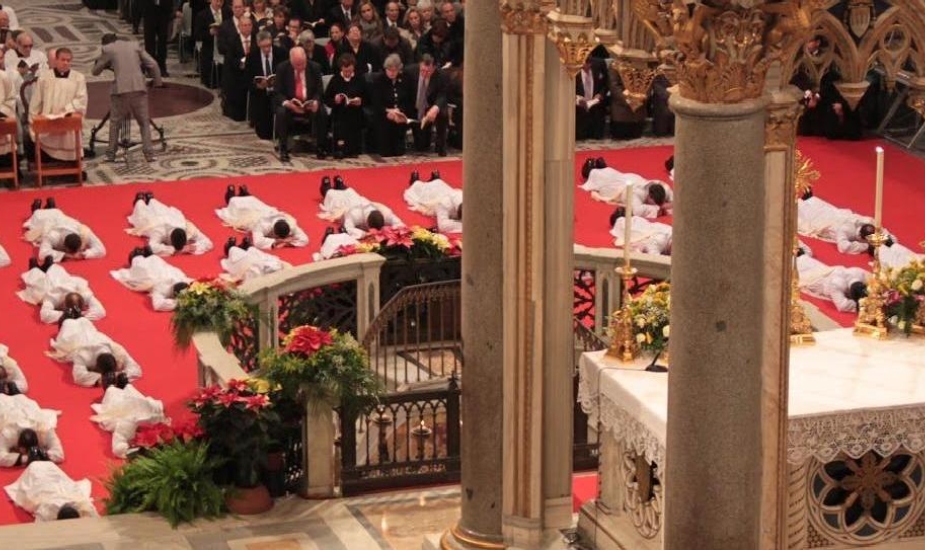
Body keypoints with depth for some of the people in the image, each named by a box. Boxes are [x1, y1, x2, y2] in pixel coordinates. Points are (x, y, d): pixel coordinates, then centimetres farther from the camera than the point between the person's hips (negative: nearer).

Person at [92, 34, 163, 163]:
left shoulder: (108, 49, 8)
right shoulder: (134, 45, 15)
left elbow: (95, 71, 14)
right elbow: (153, 64, 8)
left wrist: (98, 62, 35)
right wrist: (158, 82, 18)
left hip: (120, 89, -2)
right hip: (139, 87, 2)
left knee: (115, 122, 13)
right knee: (144, 122, 10)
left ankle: (111, 154, 13)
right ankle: (149, 154, 2)